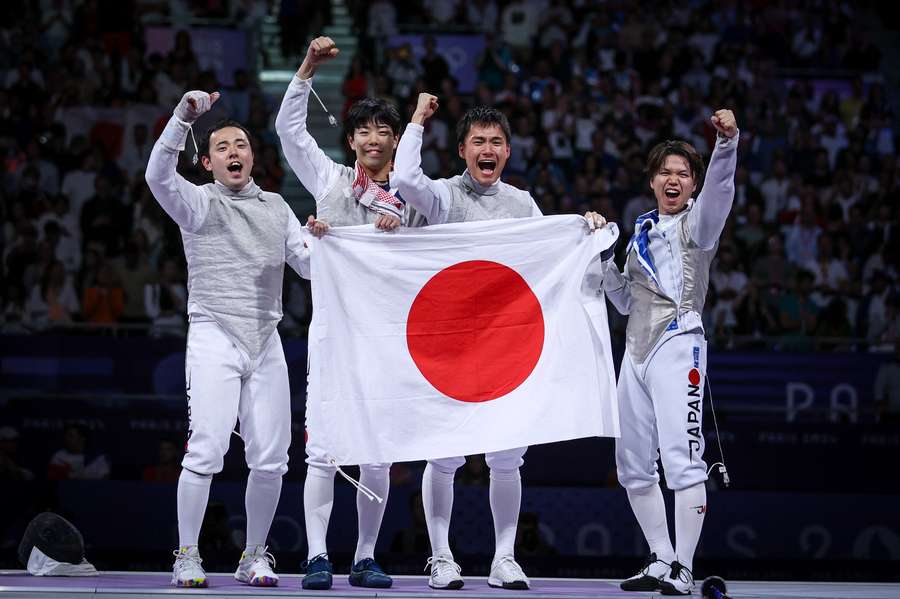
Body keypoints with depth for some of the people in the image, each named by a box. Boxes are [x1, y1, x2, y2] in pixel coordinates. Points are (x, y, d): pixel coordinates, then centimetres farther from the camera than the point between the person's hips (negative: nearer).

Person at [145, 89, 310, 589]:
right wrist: (183, 117, -27)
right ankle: (187, 557, -4)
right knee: (207, 450, -13)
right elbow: (157, 175, -17)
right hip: (214, 337, -4)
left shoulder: (276, 207, 16)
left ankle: (254, 556, 15)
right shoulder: (198, 202, 3)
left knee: (270, 457, 2)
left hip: (265, 342, 4)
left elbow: (308, 266, 12)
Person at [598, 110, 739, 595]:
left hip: (678, 344, -7)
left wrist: (727, 142, -41)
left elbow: (719, 190, -23)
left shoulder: (697, 221, 1)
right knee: (633, 465, 10)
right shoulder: (642, 230, 19)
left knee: (681, 459, -16)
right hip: (637, 348, 7)